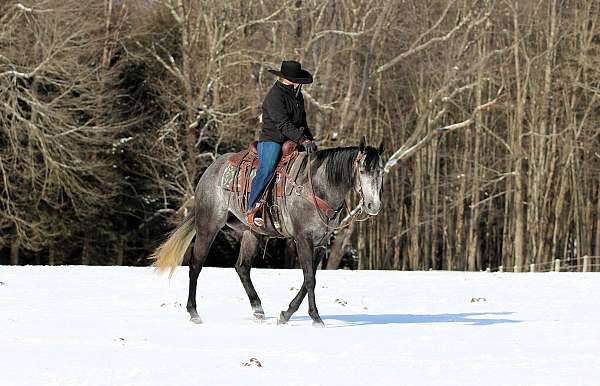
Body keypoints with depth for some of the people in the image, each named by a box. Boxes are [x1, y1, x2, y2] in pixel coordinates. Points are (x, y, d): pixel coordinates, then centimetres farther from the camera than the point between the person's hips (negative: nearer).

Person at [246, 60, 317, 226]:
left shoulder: (296, 94, 15)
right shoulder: (275, 97, -15)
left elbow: (302, 119, 27)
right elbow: (284, 124, -24)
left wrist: (310, 138, 14)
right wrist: (303, 140, -31)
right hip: (272, 139, -9)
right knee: (267, 170, -30)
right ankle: (251, 209, -25)